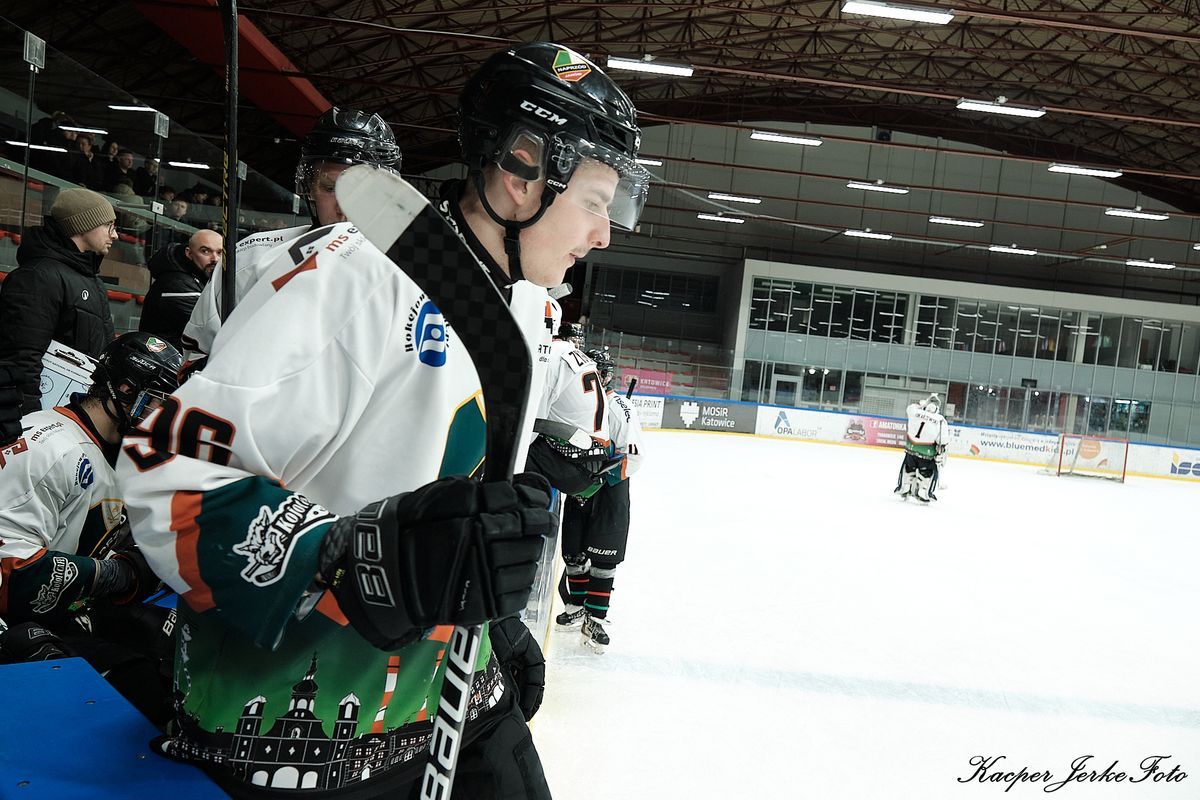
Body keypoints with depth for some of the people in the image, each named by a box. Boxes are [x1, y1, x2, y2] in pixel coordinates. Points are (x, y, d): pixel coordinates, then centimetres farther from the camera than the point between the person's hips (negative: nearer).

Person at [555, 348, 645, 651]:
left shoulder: (621, 409, -13)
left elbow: (632, 457, -15)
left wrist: (598, 478, -22)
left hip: (610, 491, -5)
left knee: (604, 556, 1)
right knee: (573, 552, 11)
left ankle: (595, 618, 11)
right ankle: (576, 607, 28)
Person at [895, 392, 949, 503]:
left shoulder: (914, 412, -8)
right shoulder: (940, 420, -12)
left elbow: (912, 406, 18)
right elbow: (943, 440, -9)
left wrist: (925, 402, 21)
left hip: (911, 448, 3)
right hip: (927, 452, -3)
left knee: (909, 467, 22)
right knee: (928, 471, 14)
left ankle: (904, 489, 24)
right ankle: (923, 492, 10)